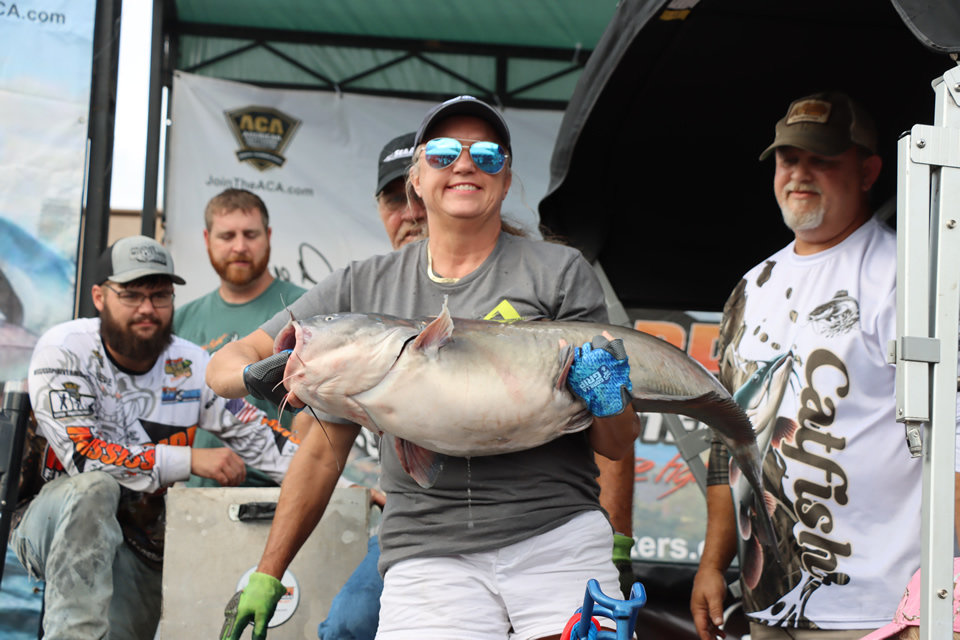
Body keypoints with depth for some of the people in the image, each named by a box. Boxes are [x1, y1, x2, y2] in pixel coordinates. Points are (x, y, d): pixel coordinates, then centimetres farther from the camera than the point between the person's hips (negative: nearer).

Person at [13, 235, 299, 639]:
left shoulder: (192, 367, 0)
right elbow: (83, 454, -22)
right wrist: (191, 461, -22)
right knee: (93, 489, -35)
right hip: (56, 526, -3)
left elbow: (261, 435, -1)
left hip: (143, 548, 3)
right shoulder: (64, 351, -12)